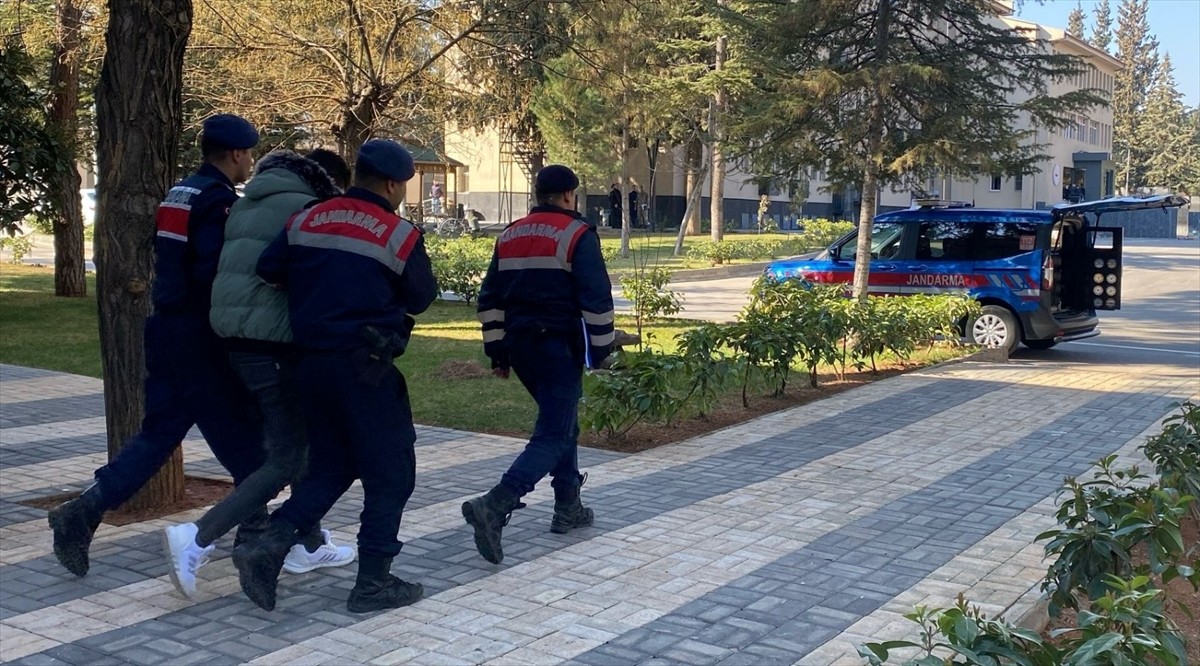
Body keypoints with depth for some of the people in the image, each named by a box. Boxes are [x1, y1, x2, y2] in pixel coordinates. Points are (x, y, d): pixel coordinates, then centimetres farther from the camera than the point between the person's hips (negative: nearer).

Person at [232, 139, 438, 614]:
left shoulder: (305, 221, 7)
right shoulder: (400, 235, -7)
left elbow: (266, 274, 5)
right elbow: (421, 299, 2)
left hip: (311, 362, 6)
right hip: (364, 367, -6)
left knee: (330, 467, 19)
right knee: (390, 472, 7)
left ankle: (268, 546, 2)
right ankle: (373, 582, 10)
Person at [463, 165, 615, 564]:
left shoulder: (509, 237, 12)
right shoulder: (578, 235, -7)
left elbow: (490, 298, 14)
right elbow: (596, 298, -13)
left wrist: (497, 352, 19)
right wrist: (601, 348, -4)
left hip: (520, 345, 7)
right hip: (559, 347, -7)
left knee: (561, 420, 22)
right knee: (553, 436, -6)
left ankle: (568, 508, 27)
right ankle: (494, 506, -24)